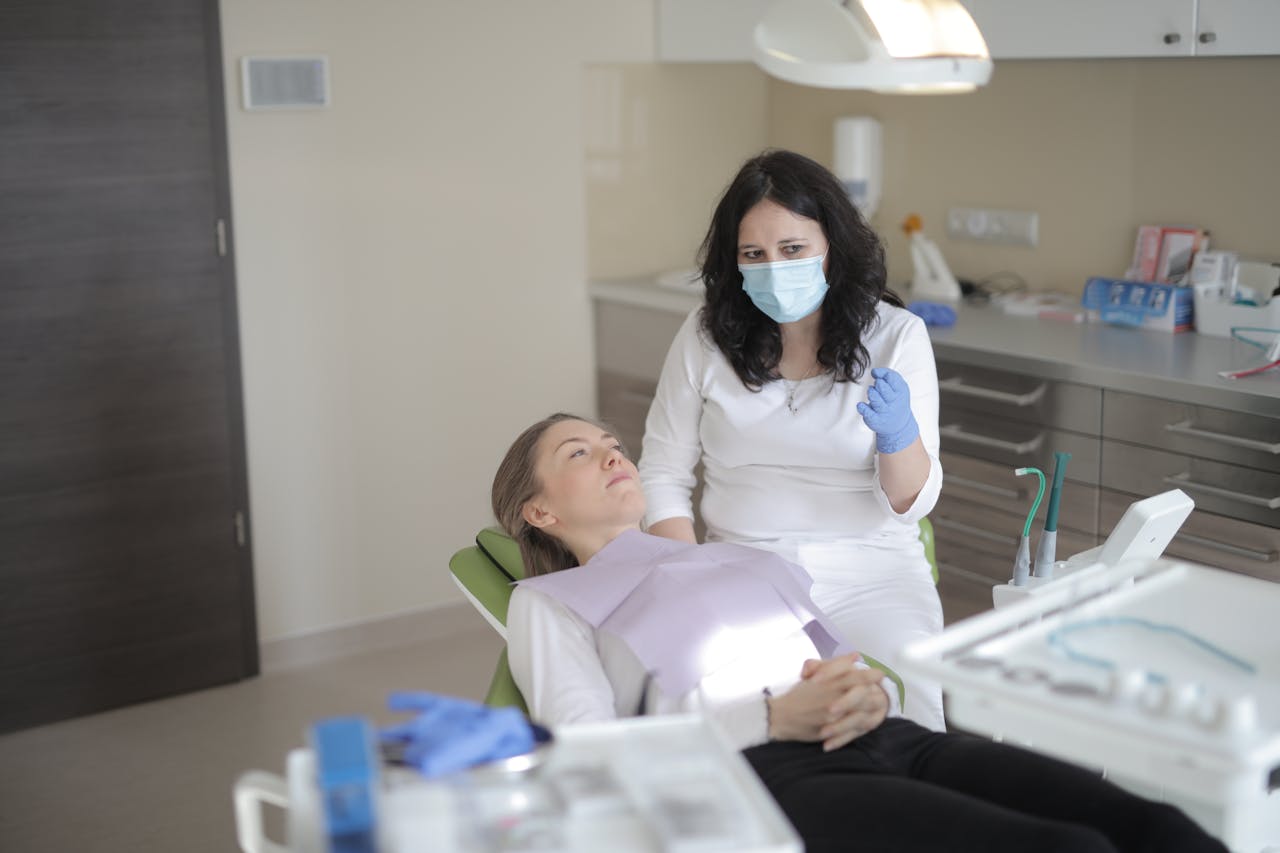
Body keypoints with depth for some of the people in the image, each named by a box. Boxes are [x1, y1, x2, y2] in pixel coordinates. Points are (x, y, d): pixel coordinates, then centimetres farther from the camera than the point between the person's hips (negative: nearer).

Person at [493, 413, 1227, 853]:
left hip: (889, 741, 6)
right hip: (765, 776, -5)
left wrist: (871, 691, -1)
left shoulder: (740, 559, 31)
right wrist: (775, 719, -11)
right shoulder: (548, 603, 16)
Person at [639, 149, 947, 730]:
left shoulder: (897, 336, 3)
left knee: (901, 700, -28)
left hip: (871, 570, 0)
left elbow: (911, 503, 1)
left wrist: (899, 433, -20)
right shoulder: (705, 337, 5)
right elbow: (663, 476, 7)